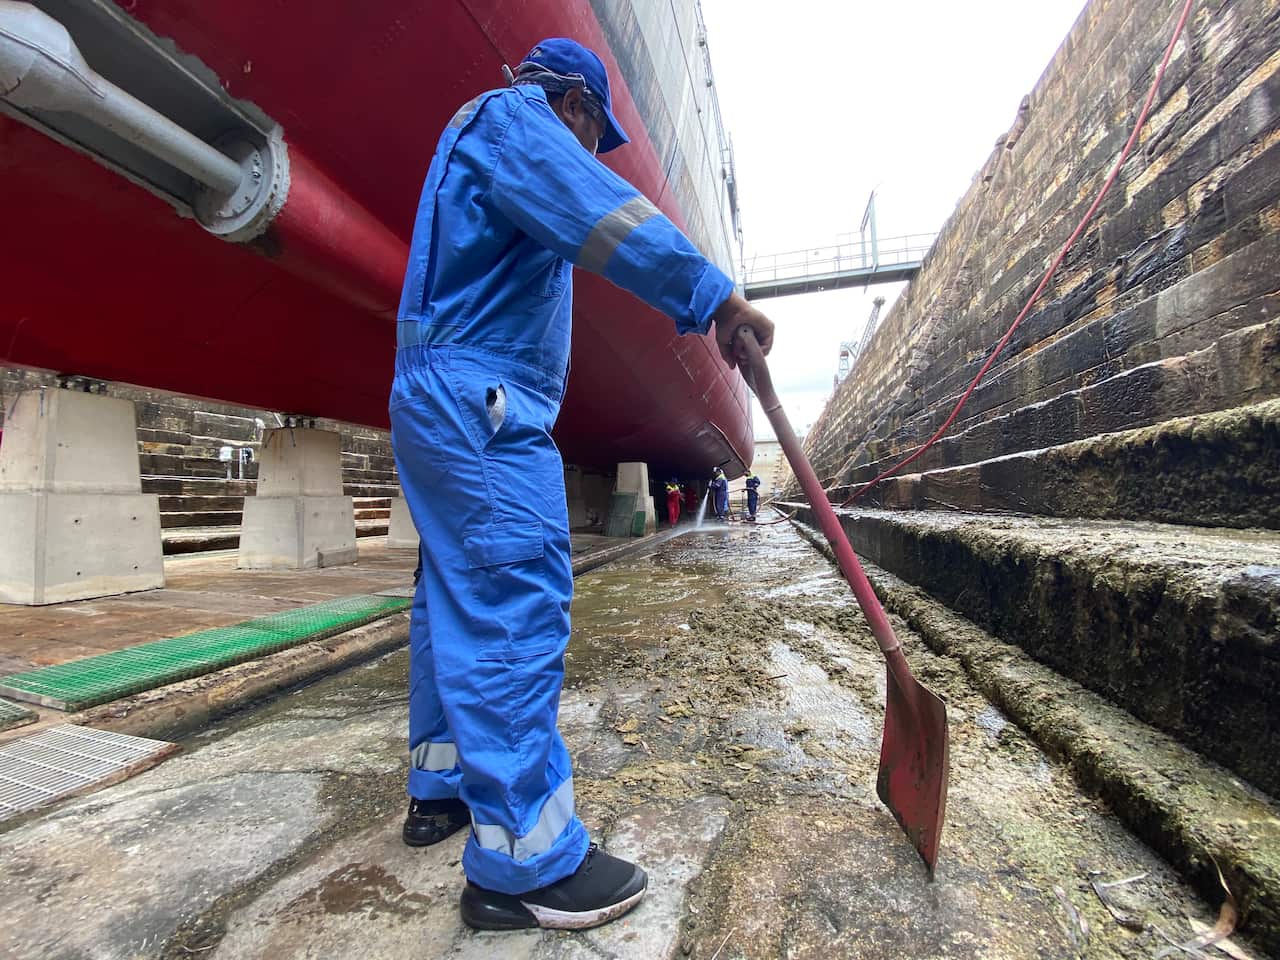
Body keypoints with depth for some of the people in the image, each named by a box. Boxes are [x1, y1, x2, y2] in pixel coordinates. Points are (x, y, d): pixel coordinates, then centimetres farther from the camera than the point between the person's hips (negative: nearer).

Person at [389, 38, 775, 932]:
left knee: (457, 600, 12)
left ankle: (442, 787, 24)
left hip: (438, 403, 11)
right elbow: (608, 212, -18)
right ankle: (525, 863, -8)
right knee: (518, 605, -15)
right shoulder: (513, 114, 1)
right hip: (483, 400, -11)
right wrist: (715, 296, -20)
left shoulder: (476, 138, 33)